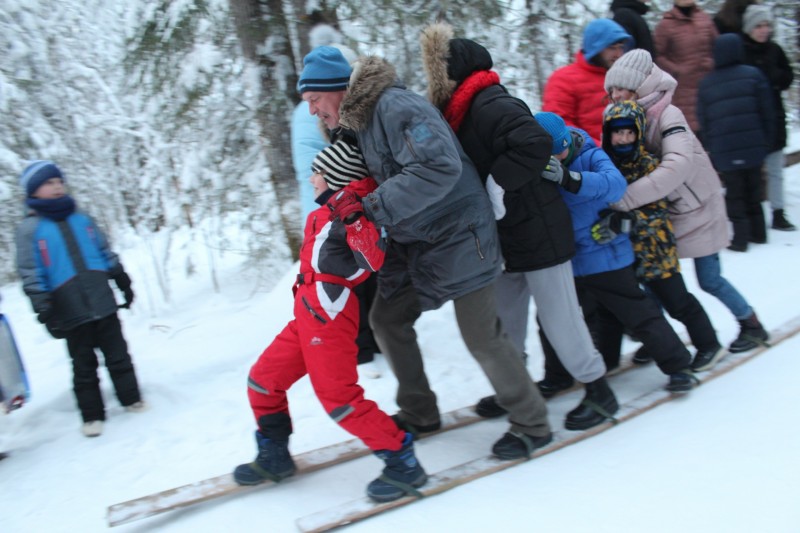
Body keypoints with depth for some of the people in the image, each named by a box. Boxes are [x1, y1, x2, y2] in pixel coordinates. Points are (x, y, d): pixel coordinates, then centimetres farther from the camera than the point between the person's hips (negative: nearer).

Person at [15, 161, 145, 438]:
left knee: (118, 355, 10)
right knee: (84, 365, 5)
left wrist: (122, 281, 16)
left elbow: (107, 253, 18)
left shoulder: (82, 220, 12)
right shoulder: (29, 229, -1)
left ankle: (131, 398, 24)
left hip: (104, 303, 3)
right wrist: (43, 308, -10)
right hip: (71, 311, -3)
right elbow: (30, 273, -4)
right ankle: (92, 416, 16)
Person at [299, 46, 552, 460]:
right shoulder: (357, 123, 9)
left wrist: (373, 207, -30)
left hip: (457, 236, -10)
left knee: (481, 336, -5)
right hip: (411, 243, 10)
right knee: (387, 320, 13)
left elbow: (440, 166, -33)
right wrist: (344, 199, 0)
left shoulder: (396, 106, -22)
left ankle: (531, 424, 15)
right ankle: (419, 413, 30)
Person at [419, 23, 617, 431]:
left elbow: (536, 143, -35)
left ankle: (598, 390, 17)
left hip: (538, 233, -10)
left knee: (558, 316, 1)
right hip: (506, 239, 10)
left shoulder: (490, 105, -21)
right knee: (505, 319, 16)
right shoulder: (461, 113, 11)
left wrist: (498, 183, -29)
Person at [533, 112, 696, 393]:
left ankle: (678, 366, 19)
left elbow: (615, 184, -35)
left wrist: (569, 178, -47)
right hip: (564, 261, 5)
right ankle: (556, 375, 39)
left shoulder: (590, 156, -17)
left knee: (637, 313, 5)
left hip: (604, 255, -4)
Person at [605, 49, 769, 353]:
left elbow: (678, 165, -41)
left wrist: (624, 199, -47)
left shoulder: (668, 115, -26)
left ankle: (753, 326, 25)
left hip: (697, 206, -6)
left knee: (709, 281, 2)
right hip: (662, 211, 6)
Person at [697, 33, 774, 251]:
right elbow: (767, 112, 0)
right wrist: (766, 141, 8)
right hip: (753, 146, 0)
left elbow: (703, 121, 6)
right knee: (753, 191, 15)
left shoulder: (706, 83, 5)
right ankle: (758, 232, 23)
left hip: (724, 151, 0)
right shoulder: (753, 74, 0)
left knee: (734, 194, 8)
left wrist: (711, 151, 11)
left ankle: (740, 237, 3)